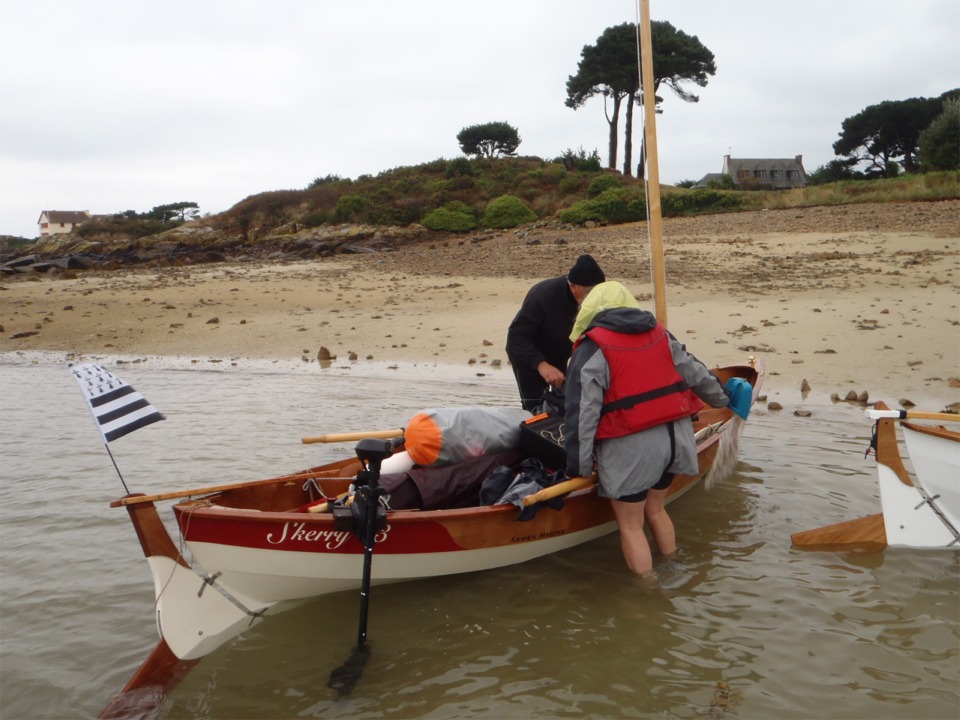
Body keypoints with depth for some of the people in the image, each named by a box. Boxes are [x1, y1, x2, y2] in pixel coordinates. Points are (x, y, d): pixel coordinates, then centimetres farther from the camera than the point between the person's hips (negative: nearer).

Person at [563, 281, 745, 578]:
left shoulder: (592, 347, -7)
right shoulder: (659, 334, 11)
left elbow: (582, 411, -12)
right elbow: (695, 372, 23)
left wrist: (579, 466, -8)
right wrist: (722, 398, 42)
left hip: (630, 448, -7)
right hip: (675, 437, 7)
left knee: (630, 525, 7)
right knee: (655, 509, 25)